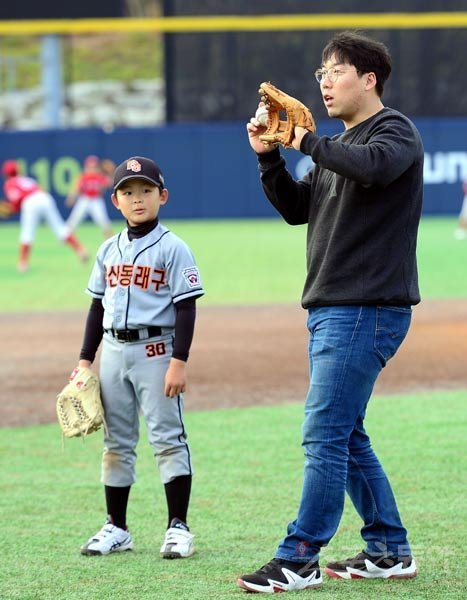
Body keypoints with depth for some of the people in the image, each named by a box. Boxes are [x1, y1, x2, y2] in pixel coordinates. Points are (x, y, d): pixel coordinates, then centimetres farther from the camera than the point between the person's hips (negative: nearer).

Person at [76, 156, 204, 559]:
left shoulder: (172, 248, -7)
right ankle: (116, 528, 16)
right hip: (114, 351, 6)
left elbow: (186, 308, -10)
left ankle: (178, 527, -3)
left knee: (167, 438, -6)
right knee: (116, 441, 10)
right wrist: (85, 359, 12)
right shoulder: (109, 250, 11)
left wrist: (179, 361, -17)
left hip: (156, 350, -6)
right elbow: (98, 306, 16)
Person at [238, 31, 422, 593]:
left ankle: (298, 560, -9)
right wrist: (269, 157, 7)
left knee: (324, 434, -11)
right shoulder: (339, 145, 20)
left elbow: (374, 166, -31)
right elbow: (297, 208, 21)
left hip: (367, 309, -10)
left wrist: (309, 142, -21)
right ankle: (389, 551, 20)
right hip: (330, 310, 10)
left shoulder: (394, 130, -8)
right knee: (343, 436, 13)